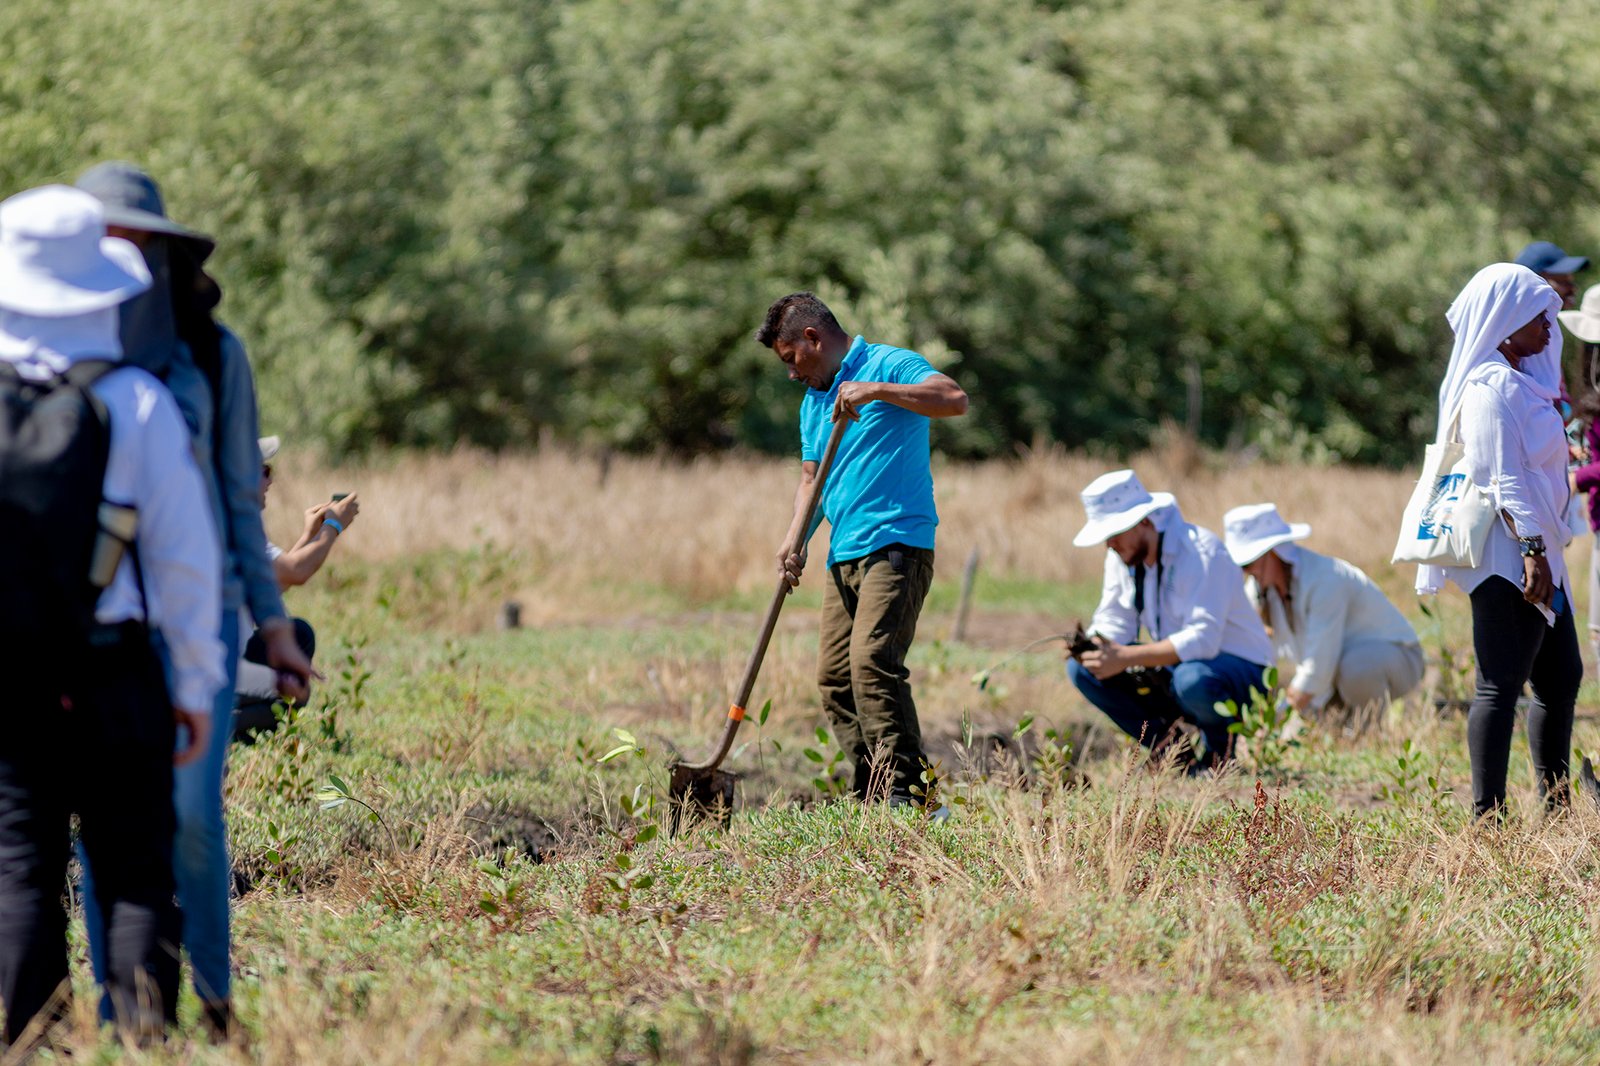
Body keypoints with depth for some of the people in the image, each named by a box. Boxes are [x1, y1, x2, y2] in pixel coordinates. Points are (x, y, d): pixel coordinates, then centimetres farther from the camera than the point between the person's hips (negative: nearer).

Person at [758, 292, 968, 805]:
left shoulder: (889, 366, -4)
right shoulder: (814, 401, 22)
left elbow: (955, 400, -20)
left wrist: (876, 390, -27)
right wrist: (796, 538, 7)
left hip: (895, 545, -9)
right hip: (844, 553, 9)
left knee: (871, 660, -21)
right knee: (833, 675, 4)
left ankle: (904, 790, -21)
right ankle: (870, 797, 8)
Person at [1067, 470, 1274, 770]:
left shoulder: (1200, 552, -25)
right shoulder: (1122, 555, 0)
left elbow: (1203, 639, -34)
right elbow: (1114, 622, 2)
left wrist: (1127, 657, -37)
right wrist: (1090, 644, -23)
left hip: (1239, 670, -8)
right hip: (1173, 671, 8)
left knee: (1191, 679, -42)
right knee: (1082, 668, -7)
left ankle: (1220, 754, -9)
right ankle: (1170, 752, -2)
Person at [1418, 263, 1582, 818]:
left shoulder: (1521, 380, 17)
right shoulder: (1491, 389, -15)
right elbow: (1504, 479, -22)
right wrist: (1532, 550, -25)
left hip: (1533, 550, 11)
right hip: (1508, 554, -11)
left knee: (1561, 677, 14)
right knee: (1502, 684, -11)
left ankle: (1556, 809, 20)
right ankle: (1488, 815, -12)